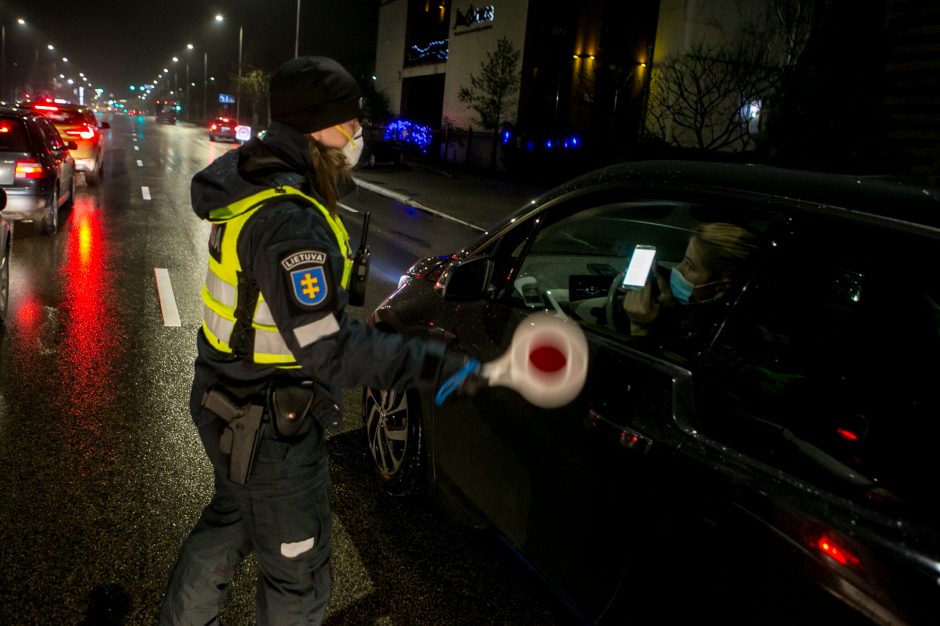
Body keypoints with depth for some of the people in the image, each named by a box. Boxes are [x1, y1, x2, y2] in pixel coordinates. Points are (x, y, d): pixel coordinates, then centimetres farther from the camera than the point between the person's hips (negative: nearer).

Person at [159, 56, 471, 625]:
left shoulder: (256, 187, 2)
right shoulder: (290, 221, -30)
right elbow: (330, 349, -34)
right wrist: (437, 366, -34)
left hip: (231, 401, 10)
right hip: (270, 428, -10)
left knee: (232, 520, 34)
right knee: (299, 578, 12)